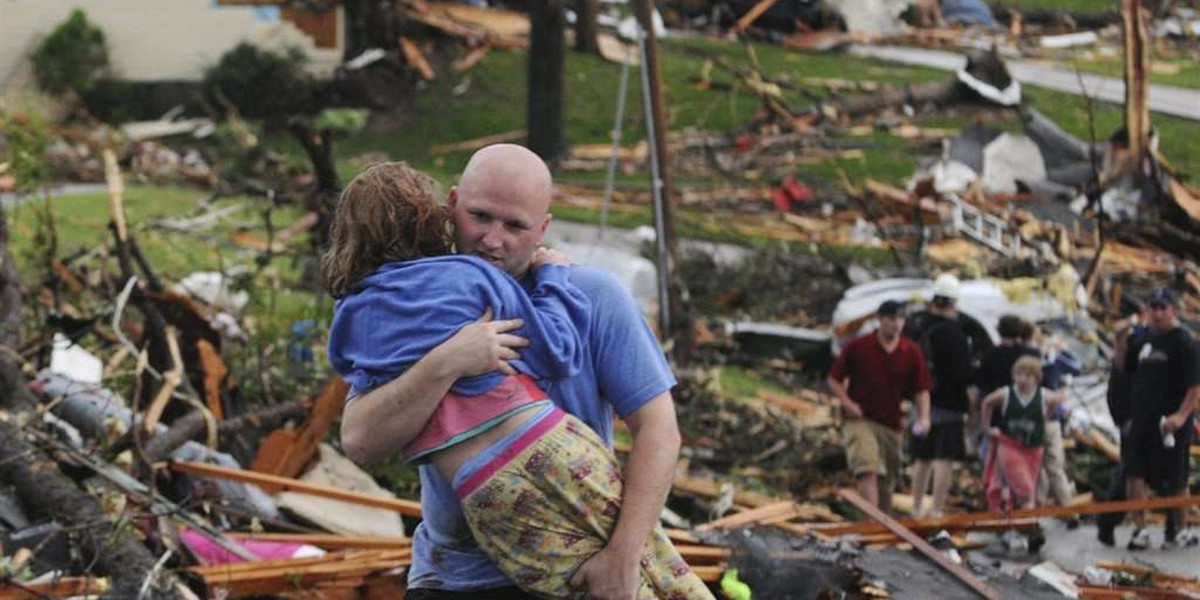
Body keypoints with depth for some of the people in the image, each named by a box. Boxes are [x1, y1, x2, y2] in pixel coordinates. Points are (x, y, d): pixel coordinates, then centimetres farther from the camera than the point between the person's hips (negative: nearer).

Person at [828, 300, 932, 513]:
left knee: (887, 484, 13)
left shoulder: (912, 352, 3)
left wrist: (923, 417, -11)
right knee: (869, 472, -23)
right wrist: (847, 402, -12)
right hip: (859, 420, -4)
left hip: (892, 425, 4)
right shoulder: (857, 347, -3)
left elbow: (922, 389, 5)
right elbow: (834, 379, 4)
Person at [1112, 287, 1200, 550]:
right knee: (1134, 475, -1)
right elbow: (1123, 365, 23)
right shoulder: (1145, 340, 13)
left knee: (1173, 483, 5)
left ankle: (1177, 531, 20)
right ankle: (1140, 530, 3)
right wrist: (1121, 339, 6)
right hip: (1141, 420, 6)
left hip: (1169, 424, -6)